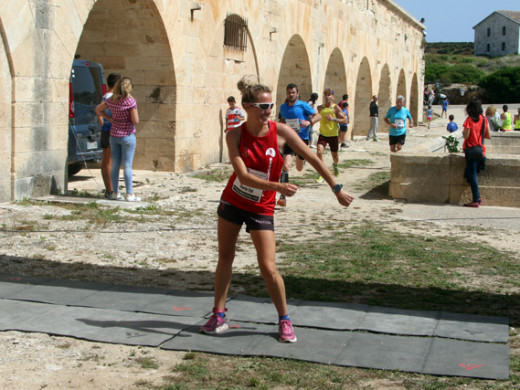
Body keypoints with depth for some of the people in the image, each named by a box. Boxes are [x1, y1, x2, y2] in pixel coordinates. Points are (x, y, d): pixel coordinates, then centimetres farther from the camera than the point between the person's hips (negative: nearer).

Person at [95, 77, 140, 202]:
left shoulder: (111, 100, 2)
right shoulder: (130, 101, -15)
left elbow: (98, 109, 14)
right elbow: (135, 121, -16)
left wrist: (109, 118, 11)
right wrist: (135, 112, 3)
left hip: (114, 135, 5)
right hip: (127, 135, -5)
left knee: (115, 165, 11)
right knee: (127, 166, -2)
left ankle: (115, 192, 18)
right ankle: (130, 194, 2)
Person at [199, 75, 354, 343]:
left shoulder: (280, 132, -15)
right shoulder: (235, 135, -13)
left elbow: (313, 159, -10)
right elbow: (243, 175, -23)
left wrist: (337, 190, -9)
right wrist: (278, 187, -36)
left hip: (261, 209, -2)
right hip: (232, 202, 2)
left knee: (268, 268, -8)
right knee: (225, 258, 11)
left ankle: (284, 320, 11)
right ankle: (219, 315, 24)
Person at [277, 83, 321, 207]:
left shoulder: (303, 105, -8)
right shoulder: (283, 107, 5)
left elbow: (318, 115, -6)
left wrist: (309, 122, -24)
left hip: (302, 138, -1)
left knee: (299, 168, 15)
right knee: (286, 166, -20)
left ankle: (302, 158, 56)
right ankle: (283, 196, -20)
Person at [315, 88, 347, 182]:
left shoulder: (336, 108, -8)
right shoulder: (320, 108, 3)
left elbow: (345, 120, -13)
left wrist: (333, 119, -25)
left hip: (333, 135, -2)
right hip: (322, 135, 2)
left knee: (334, 156, 12)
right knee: (319, 152, -21)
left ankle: (335, 165, 50)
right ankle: (322, 175, -14)